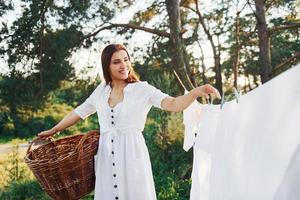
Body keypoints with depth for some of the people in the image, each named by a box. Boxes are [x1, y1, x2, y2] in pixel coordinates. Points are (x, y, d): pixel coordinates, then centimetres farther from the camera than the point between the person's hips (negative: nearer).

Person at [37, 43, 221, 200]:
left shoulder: (142, 89, -5)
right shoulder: (101, 91, 8)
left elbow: (173, 104, -17)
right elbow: (79, 112, 21)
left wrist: (196, 92, -36)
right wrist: (53, 130, 28)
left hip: (132, 155, -4)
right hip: (107, 157, 4)